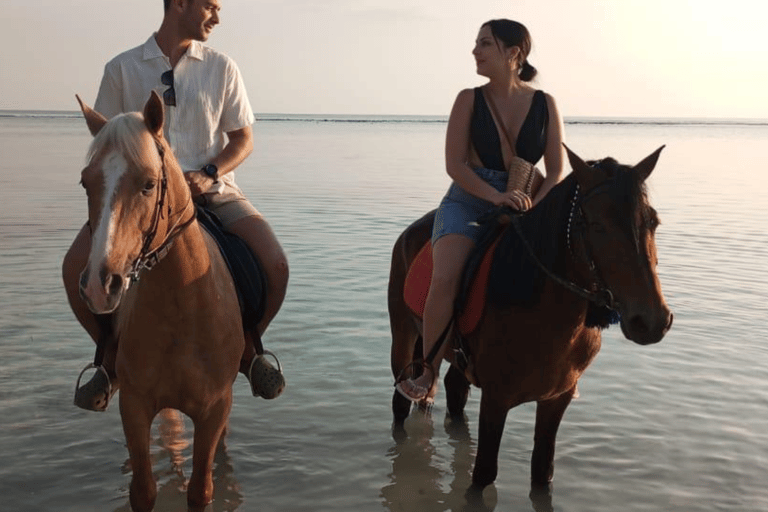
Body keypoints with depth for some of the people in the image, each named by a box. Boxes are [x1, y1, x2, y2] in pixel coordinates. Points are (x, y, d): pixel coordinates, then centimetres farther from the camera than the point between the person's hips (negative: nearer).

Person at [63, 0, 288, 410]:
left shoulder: (221, 67, 7)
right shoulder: (121, 69, 4)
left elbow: (243, 139, 8)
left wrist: (209, 173, -11)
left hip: (210, 190, 0)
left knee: (275, 266, -23)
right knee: (76, 266, -22)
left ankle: (247, 347, 8)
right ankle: (112, 355, 6)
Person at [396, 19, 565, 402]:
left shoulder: (545, 105, 1)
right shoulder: (469, 100, -2)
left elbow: (556, 170, 0)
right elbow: (454, 164, -9)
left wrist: (535, 209, -18)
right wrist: (497, 196, -23)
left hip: (524, 207, 2)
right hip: (468, 202, -2)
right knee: (445, 279, -28)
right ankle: (428, 372, -11)